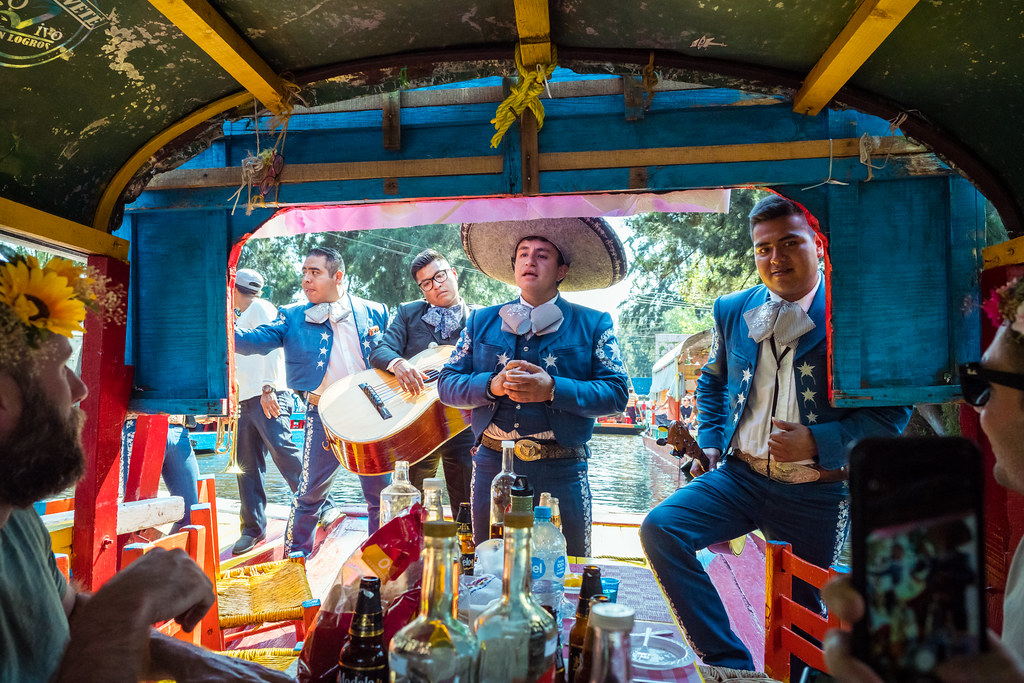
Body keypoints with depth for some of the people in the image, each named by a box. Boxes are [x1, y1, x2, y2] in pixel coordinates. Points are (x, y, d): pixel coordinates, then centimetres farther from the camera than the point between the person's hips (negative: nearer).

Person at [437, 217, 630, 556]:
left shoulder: (593, 324, 4)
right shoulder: (481, 321, 11)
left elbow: (616, 393, -5)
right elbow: (447, 383, 5)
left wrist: (553, 389, -19)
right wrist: (492, 385, -14)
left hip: (562, 472, -2)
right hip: (492, 464, 2)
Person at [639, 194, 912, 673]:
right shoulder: (733, 310, 5)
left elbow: (891, 413, -6)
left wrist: (819, 443, -20)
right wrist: (711, 442, 7)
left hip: (816, 494, -2)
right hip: (740, 477, 3)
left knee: (805, 619, 11)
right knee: (659, 528, -19)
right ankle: (731, 663, -8)